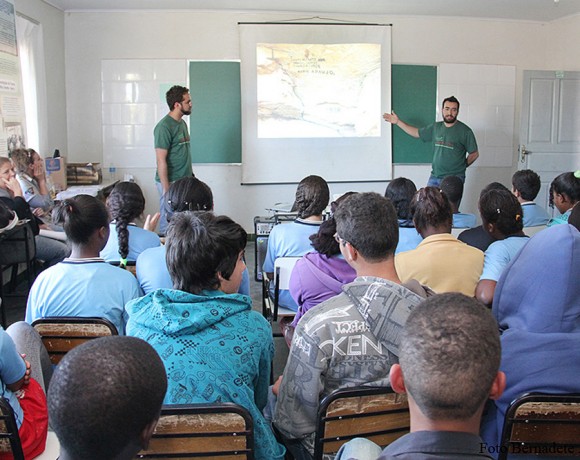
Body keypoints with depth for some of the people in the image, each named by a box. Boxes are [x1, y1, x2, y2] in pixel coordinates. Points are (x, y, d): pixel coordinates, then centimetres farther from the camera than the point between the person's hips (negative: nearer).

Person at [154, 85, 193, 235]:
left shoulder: (182, 123, 13)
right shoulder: (164, 126, -14)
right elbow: (161, 160, -17)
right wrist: (166, 189, -19)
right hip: (171, 183, -8)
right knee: (168, 224, -1)